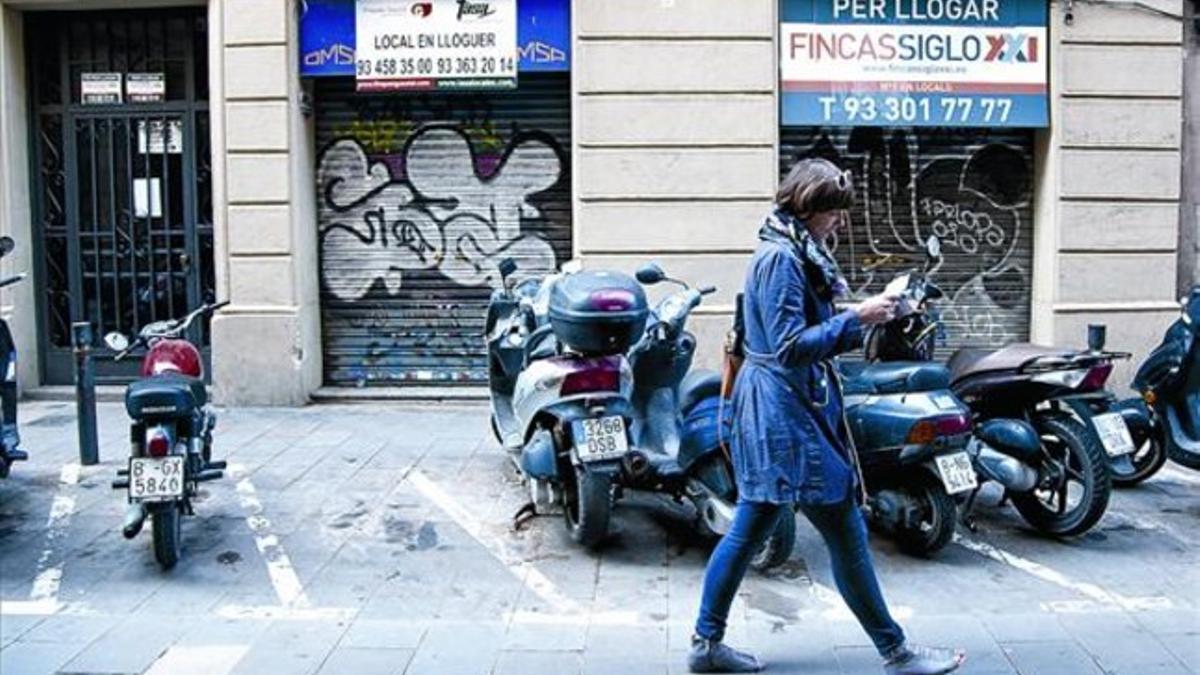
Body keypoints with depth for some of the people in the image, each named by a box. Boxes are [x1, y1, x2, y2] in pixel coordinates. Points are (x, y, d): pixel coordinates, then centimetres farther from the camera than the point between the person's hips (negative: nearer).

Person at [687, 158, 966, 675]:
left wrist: (860, 318, 5)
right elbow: (790, 345, -21)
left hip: (776, 410, 11)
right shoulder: (780, 258, -16)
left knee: (748, 531, 13)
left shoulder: (796, 253, 16)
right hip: (786, 412, -11)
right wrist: (857, 317, -18)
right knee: (846, 535, 0)